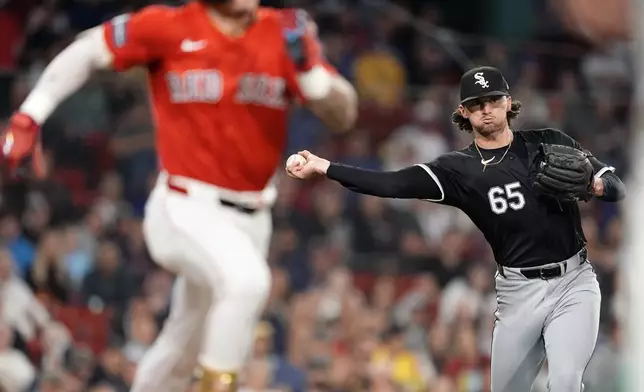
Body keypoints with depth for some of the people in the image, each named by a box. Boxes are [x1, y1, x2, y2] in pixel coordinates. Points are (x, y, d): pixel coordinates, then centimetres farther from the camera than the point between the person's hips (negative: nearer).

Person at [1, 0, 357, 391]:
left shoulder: (283, 34, -2)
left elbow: (343, 115, -5)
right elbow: (86, 51, 1)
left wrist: (306, 64, -22)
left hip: (251, 220, 5)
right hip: (187, 211, -5)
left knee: (182, 351, 16)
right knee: (246, 281, -34)